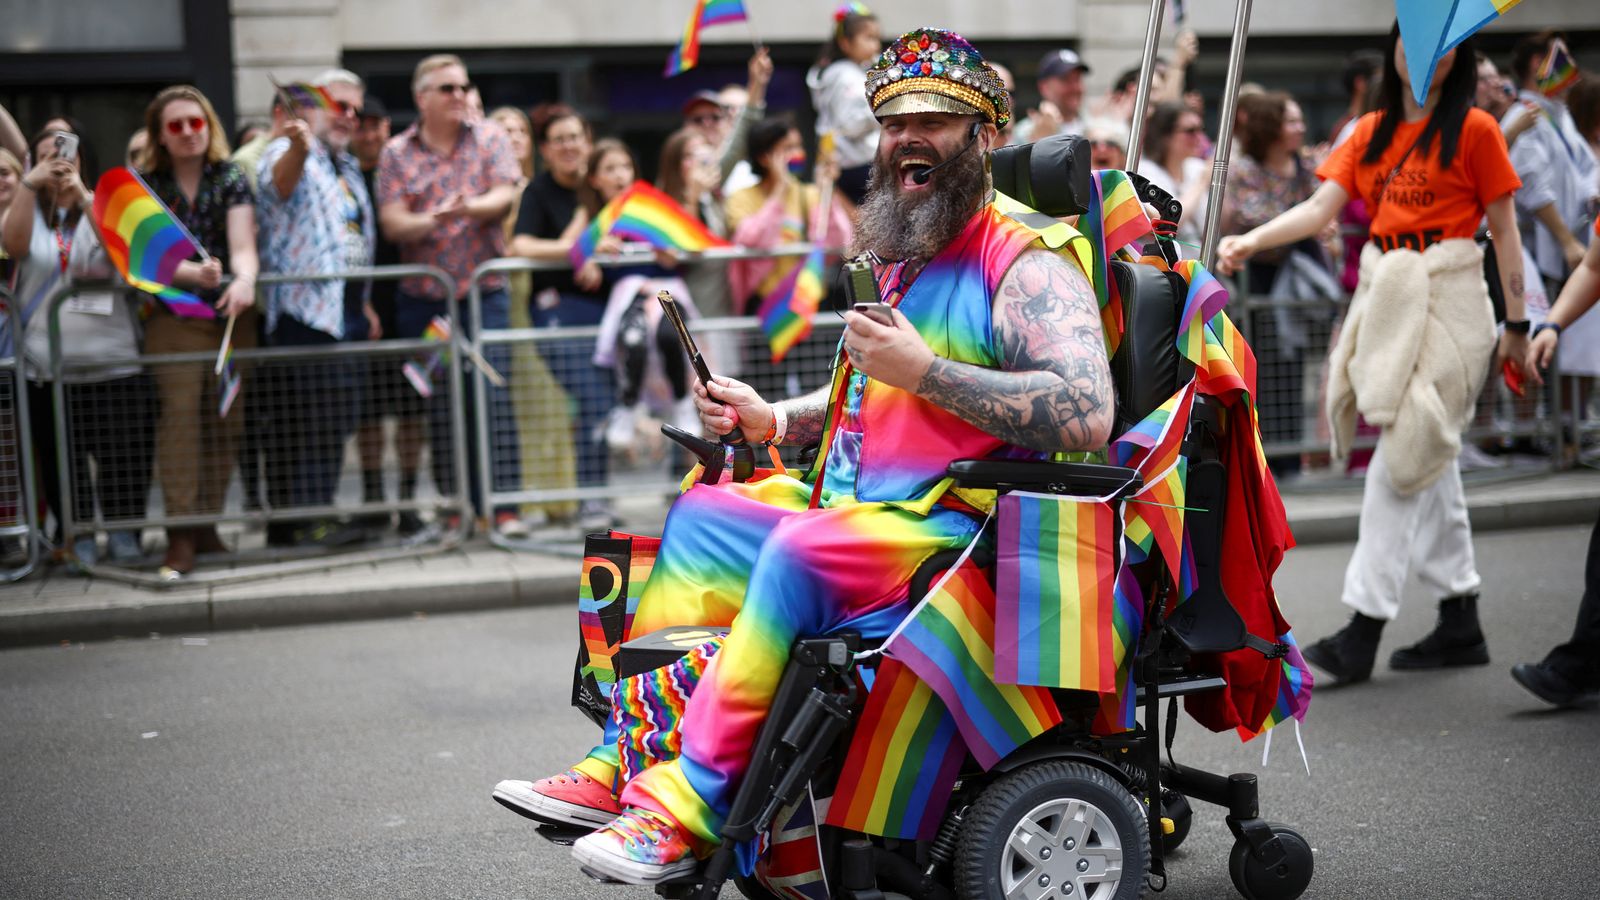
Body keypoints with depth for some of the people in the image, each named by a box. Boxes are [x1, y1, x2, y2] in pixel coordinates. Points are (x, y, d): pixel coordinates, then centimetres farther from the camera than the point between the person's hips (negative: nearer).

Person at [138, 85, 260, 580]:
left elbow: (243, 246, -8)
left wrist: (244, 279, -31)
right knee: (179, 413, -13)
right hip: (173, 316, -2)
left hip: (231, 315, 2)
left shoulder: (230, 178, 4)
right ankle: (180, 535, -13)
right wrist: (195, 272, -26)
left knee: (226, 420, 2)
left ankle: (207, 524, 14)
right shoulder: (146, 185, 4)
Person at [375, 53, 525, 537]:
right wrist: (430, 220, -22)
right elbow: (391, 222, -3)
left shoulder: (489, 139, 7)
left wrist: (468, 208, -24)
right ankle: (454, 505, 10)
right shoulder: (397, 153, 5)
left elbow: (504, 197, -5)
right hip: (422, 294, 1)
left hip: (484, 289, -1)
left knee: (492, 396, -8)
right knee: (438, 403, 3)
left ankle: (503, 503, -6)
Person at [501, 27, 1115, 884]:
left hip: (951, 528, -9)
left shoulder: (1023, 267, -10)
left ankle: (692, 804, -27)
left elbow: (1086, 413, -26)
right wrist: (774, 419, 15)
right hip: (851, 514, 10)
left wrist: (925, 371, -24)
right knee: (701, 516, 3)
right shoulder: (900, 259, 19)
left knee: (804, 551, -32)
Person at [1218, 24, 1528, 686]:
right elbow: (1321, 207, 1)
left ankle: (1364, 629, -13)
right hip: (1385, 294, 6)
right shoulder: (1371, 132, 12)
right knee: (1428, 458, 10)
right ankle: (1461, 625, 18)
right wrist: (1250, 240, -15)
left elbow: (1504, 232, -1)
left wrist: (1517, 326, -2)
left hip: (1449, 298, -6)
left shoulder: (1474, 129, -2)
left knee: (1406, 453, -12)